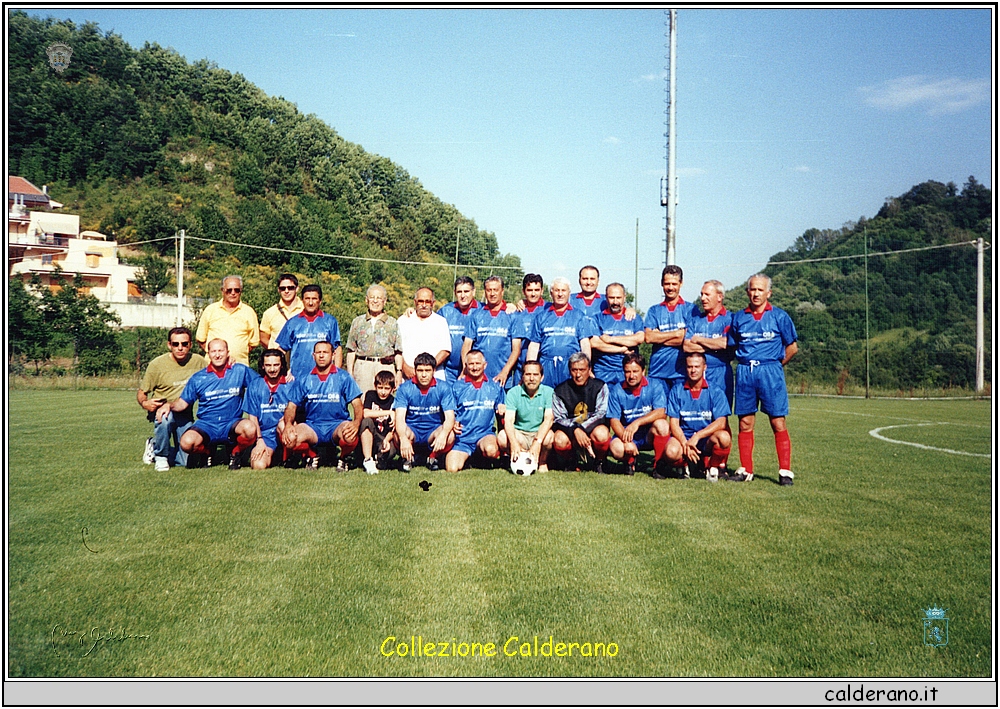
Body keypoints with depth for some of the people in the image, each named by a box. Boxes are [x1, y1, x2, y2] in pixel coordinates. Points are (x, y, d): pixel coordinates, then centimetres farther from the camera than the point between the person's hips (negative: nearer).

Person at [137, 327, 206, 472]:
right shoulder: (157, 364, -9)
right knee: (165, 418, -41)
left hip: (185, 414, 3)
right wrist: (145, 403, -26)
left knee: (189, 460, -7)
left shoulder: (199, 362, -4)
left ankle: (155, 447, 25)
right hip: (160, 408, -2)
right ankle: (161, 456, -10)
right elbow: (141, 393, -3)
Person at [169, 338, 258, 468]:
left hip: (232, 424, -1)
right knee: (187, 443, -31)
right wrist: (169, 406, -11)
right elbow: (182, 403, 8)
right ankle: (209, 451, 8)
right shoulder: (198, 378, 6)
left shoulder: (241, 371, 5)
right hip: (206, 425, 1)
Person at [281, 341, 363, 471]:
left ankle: (344, 457, 2)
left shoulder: (343, 377, 5)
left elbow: (357, 404, -2)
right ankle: (312, 455, 6)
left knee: (350, 437, -37)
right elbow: (291, 406, 8)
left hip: (337, 425, -2)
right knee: (288, 438, -28)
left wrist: (356, 423, -23)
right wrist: (288, 424, -14)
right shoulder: (303, 380, 10)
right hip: (312, 426, 2)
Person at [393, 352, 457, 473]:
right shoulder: (404, 388, -8)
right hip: (412, 429, 0)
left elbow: (449, 417, -15)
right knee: (398, 434, -35)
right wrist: (403, 438, -40)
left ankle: (433, 458, 3)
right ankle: (408, 458, 3)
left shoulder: (444, 387, -8)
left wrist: (443, 434, -39)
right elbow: (400, 416, -19)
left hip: (434, 430, 0)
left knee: (449, 436, -33)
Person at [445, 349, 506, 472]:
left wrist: (502, 410, -7)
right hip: (462, 436, 0)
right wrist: (453, 423, -12)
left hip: (484, 433, 0)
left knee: (490, 449, -36)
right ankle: (466, 457, 14)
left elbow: (500, 411, 16)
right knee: (452, 469, -21)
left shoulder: (495, 387, 10)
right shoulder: (457, 386, 6)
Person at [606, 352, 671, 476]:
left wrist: (637, 422, -34)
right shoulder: (617, 390, -3)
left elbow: (661, 412, -20)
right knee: (616, 448, -32)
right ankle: (630, 461, 8)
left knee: (661, 424, -32)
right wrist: (626, 441, -26)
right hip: (626, 434, 0)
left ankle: (658, 465, -9)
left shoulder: (655, 386, -5)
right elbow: (614, 420, -8)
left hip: (650, 435, 0)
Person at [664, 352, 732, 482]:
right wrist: (685, 444, -20)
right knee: (671, 451, -34)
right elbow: (674, 423, -3)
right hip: (683, 437, 0)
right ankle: (685, 465, 5)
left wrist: (697, 436, -24)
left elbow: (721, 422, -11)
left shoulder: (716, 391, -1)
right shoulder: (677, 391, 2)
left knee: (724, 437, -33)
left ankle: (712, 467, -1)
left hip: (707, 439, 0)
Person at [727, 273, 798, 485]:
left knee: (778, 423, -4)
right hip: (744, 372, 3)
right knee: (745, 423, 4)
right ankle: (745, 470, 12)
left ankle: (785, 471, 2)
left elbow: (792, 347, 6)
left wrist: (774, 365, 6)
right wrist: (747, 364, 9)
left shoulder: (779, 316, 3)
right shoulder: (738, 318, 10)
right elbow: (731, 346, 19)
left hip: (770, 371, -3)